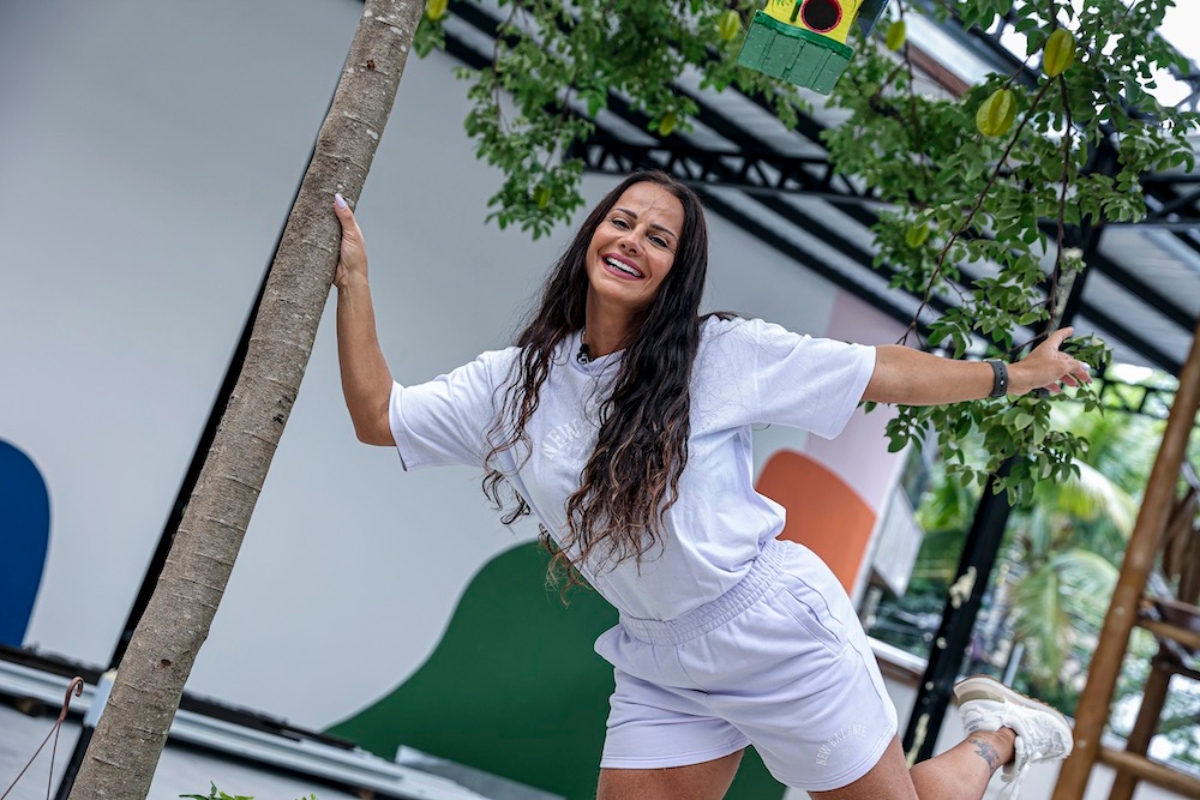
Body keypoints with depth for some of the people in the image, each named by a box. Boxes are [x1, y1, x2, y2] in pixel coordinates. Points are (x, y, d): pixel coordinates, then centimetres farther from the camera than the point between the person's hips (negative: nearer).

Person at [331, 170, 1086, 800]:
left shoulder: (724, 354, -11)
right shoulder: (520, 380, 1)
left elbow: (883, 374, -4)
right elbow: (377, 415, 2)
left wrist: (1015, 375, -1)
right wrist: (354, 280, -2)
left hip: (782, 636, -4)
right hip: (659, 670, 4)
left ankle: (995, 739, 38)